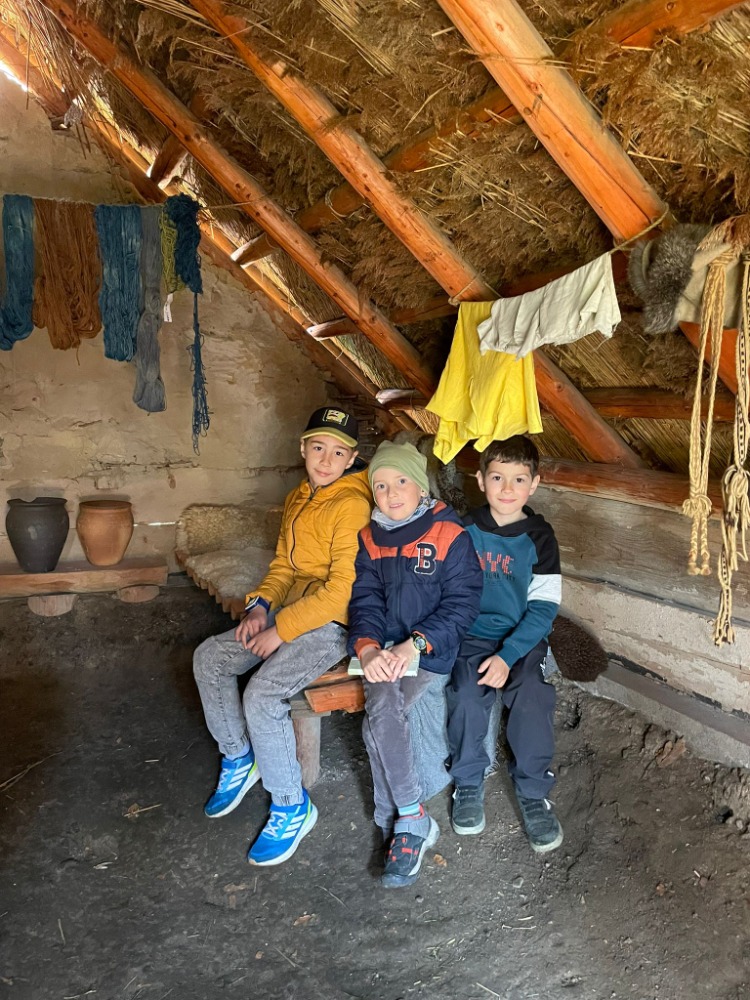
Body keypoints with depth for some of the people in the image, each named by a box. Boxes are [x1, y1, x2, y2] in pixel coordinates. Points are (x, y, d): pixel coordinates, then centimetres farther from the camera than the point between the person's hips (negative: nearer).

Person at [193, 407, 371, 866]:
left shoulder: (353, 506, -18)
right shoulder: (298, 500, 11)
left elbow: (342, 588, -23)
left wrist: (282, 629, -20)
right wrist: (261, 604, -2)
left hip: (332, 624, -9)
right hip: (290, 612, 9)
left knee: (262, 694, -25)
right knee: (209, 658, 3)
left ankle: (292, 807, -3)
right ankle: (240, 758, 21)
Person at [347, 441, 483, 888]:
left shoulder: (450, 536, -7)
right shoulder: (370, 539, 8)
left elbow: (462, 604, -9)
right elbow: (365, 600, 4)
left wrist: (415, 645, -20)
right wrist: (367, 647, -16)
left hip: (432, 650, -4)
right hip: (384, 648, 4)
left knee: (378, 723, -23)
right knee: (383, 710, -24)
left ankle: (395, 819, -4)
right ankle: (414, 820, -9)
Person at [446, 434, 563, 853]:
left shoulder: (539, 536, -5)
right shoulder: (466, 531, -1)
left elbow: (544, 607, -8)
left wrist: (507, 655, -18)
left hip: (524, 637, 0)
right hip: (473, 634, 1)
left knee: (534, 696, -26)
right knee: (466, 693, -26)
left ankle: (534, 791, -3)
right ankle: (469, 782, 0)